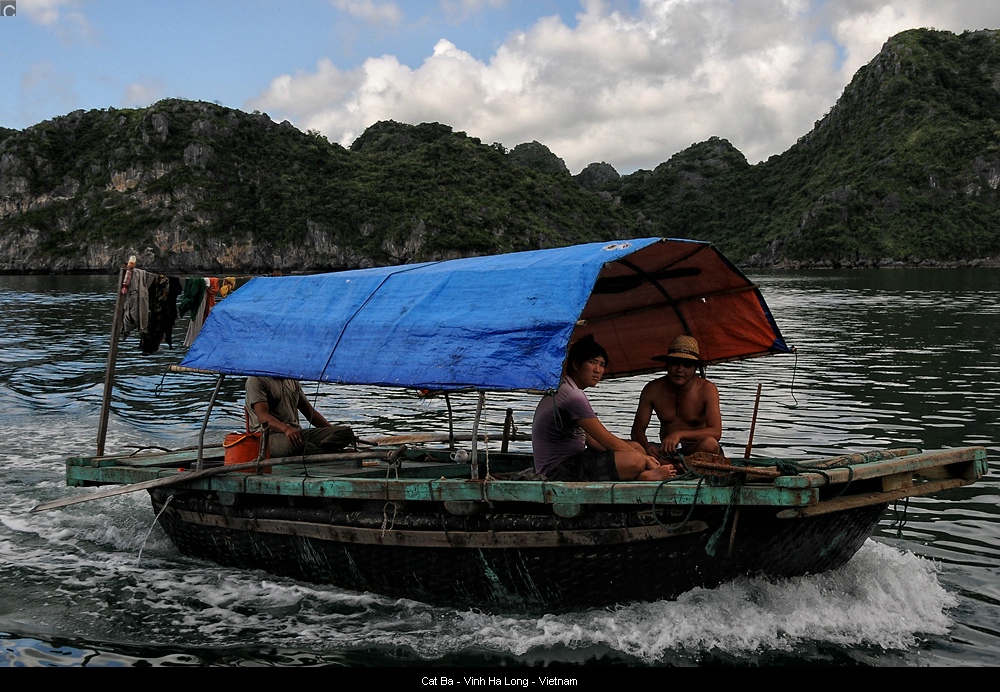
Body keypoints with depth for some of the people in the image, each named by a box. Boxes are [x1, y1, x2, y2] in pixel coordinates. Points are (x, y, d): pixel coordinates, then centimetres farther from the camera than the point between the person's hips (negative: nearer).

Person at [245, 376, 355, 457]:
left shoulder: (293, 380, 23)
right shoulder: (256, 380, 0)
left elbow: (310, 412, 25)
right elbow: (262, 416, -16)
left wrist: (333, 431, 11)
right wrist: (286, 429, -35)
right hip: (270, 435, -7)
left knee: (346, 431, -14)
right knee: (291, 443, -44)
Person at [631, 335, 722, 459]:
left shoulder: (707, 390, -7)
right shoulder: (652, 390, 0)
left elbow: (716, 433, -18)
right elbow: (637, 429, 2)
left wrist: (680, 434, -33)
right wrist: (646, 447, -23)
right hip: (666, 452, 2)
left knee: (709, 443, -37)